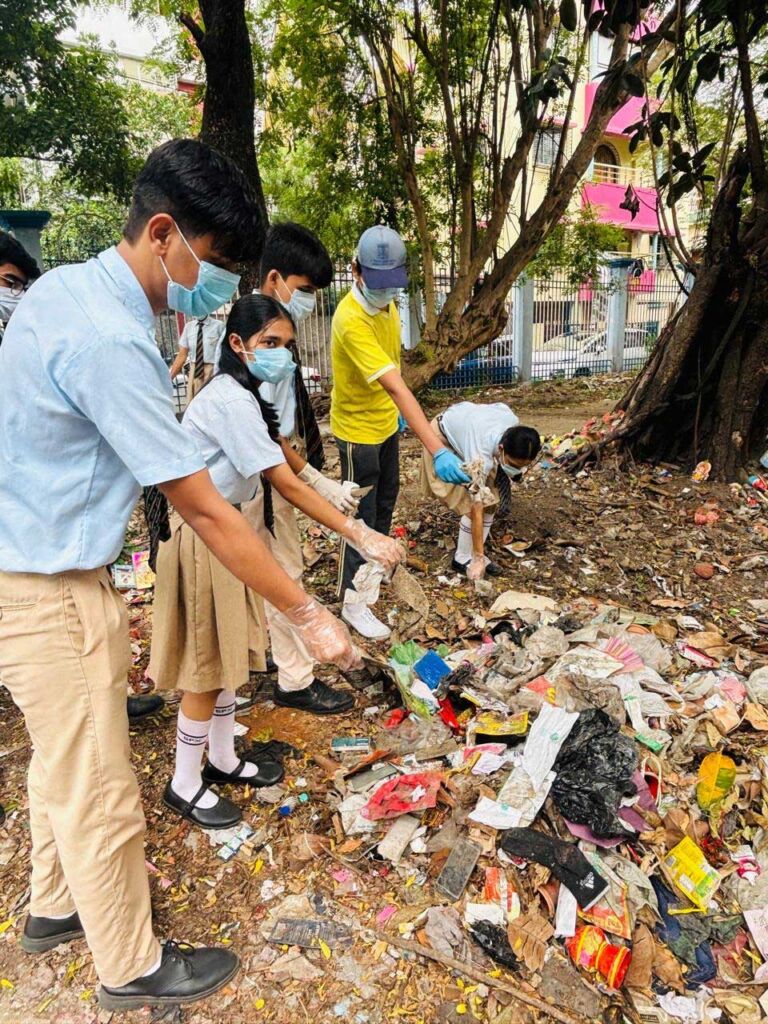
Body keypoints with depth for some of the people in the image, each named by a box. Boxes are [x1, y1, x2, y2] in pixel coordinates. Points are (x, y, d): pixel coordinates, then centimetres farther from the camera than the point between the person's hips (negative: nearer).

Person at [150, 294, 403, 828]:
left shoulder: (244, 395, 6)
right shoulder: (230, 402, -25)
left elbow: (278, 444, 20)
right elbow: (287, 485, -30)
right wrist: (360, 535, -31)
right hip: (199, 537, -9)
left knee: (229, 654, 18)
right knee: (207, 666, 3)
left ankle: (223, 760, 35)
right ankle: (184, 786, 22)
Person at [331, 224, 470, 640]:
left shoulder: (386, 302, -3)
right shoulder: (351, 320, -32)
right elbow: (396, 386, -41)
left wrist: (397, 410, 16)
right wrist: (437, 450, -46)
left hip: (386, 421, 8)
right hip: (358, 428, -8)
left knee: (386, 499, 23)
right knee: (362, 514, 1)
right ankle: (352, 600, 16)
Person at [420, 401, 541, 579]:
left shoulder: (514, 423, -27)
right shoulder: (480, 458, -42)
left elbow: (499, 406, -1)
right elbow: (476, 511, -36)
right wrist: (479, 559, -31)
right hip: (442, 439, -7)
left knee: (491, 501, -2)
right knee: (473, 504, -15)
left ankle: (473, 554, 10)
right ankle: (463, 558, 3)